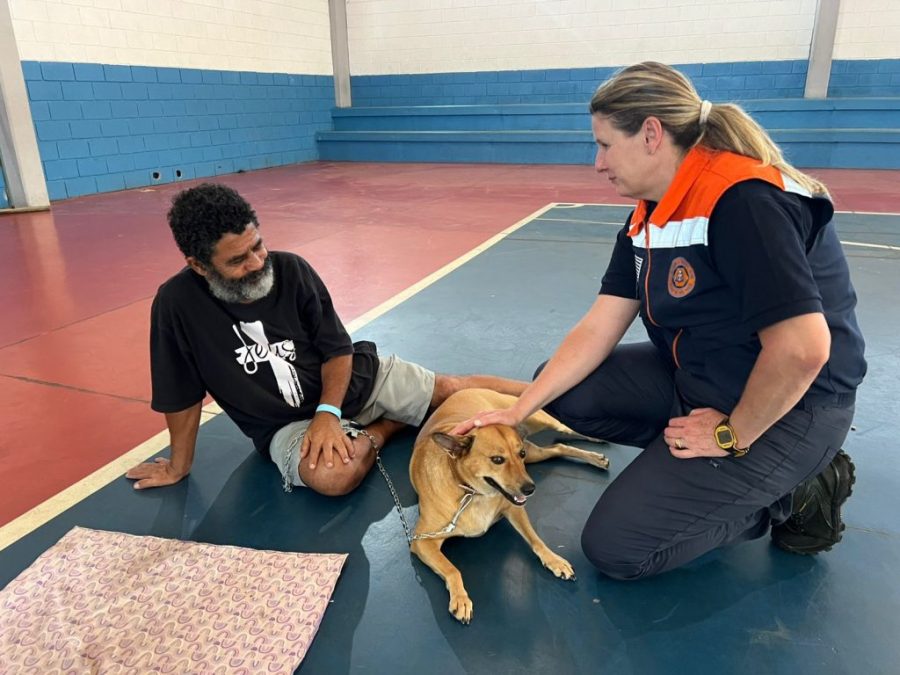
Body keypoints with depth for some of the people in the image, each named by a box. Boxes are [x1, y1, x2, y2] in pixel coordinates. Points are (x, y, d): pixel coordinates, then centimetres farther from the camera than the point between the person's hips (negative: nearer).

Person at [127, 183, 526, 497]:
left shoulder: (291, 270, -16)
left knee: (453, 390, -4)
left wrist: (328, 411, -21)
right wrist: (179, 466, 0)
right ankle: (385, 427, -2)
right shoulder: (177, 304, -21)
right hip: (287, 423, -1)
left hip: (353, 377, 2)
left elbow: (338, 350, -8)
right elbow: (182, 397, -10)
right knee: (332, 475, -33)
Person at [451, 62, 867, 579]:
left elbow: (802, 349, -32)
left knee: (615, 546, -7)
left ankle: (793, 494, 5)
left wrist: (733, 436, -17)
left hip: (787, 410, -8)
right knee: (562, 392, 3)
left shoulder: (744, 201, -26)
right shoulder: (649, 216, 2)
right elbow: (599, 329, -1)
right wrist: (517, 411, -6)